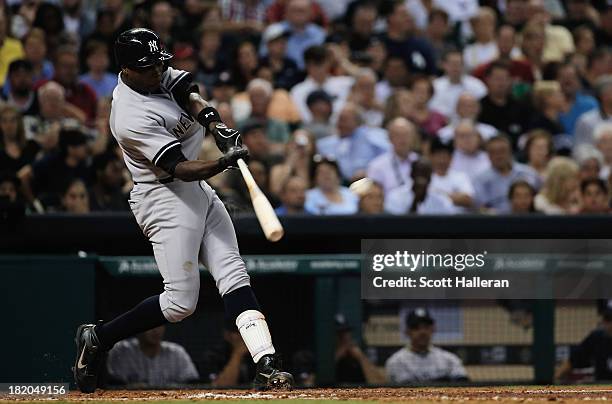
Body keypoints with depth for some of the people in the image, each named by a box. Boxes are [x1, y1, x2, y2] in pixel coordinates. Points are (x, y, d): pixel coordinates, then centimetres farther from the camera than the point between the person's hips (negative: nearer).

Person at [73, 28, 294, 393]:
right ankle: (98, 339, 5)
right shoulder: (133, 119, -24)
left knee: (234, 275, -2)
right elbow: (179, 168, -27)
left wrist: (217, 126, -25)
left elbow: (189, 95, -6)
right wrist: (223, 163, -41)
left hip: (199, 192, 9)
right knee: (181, 302, -10)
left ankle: (266, 365, -9)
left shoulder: (156, 73, 2)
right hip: (167, 199, -9)